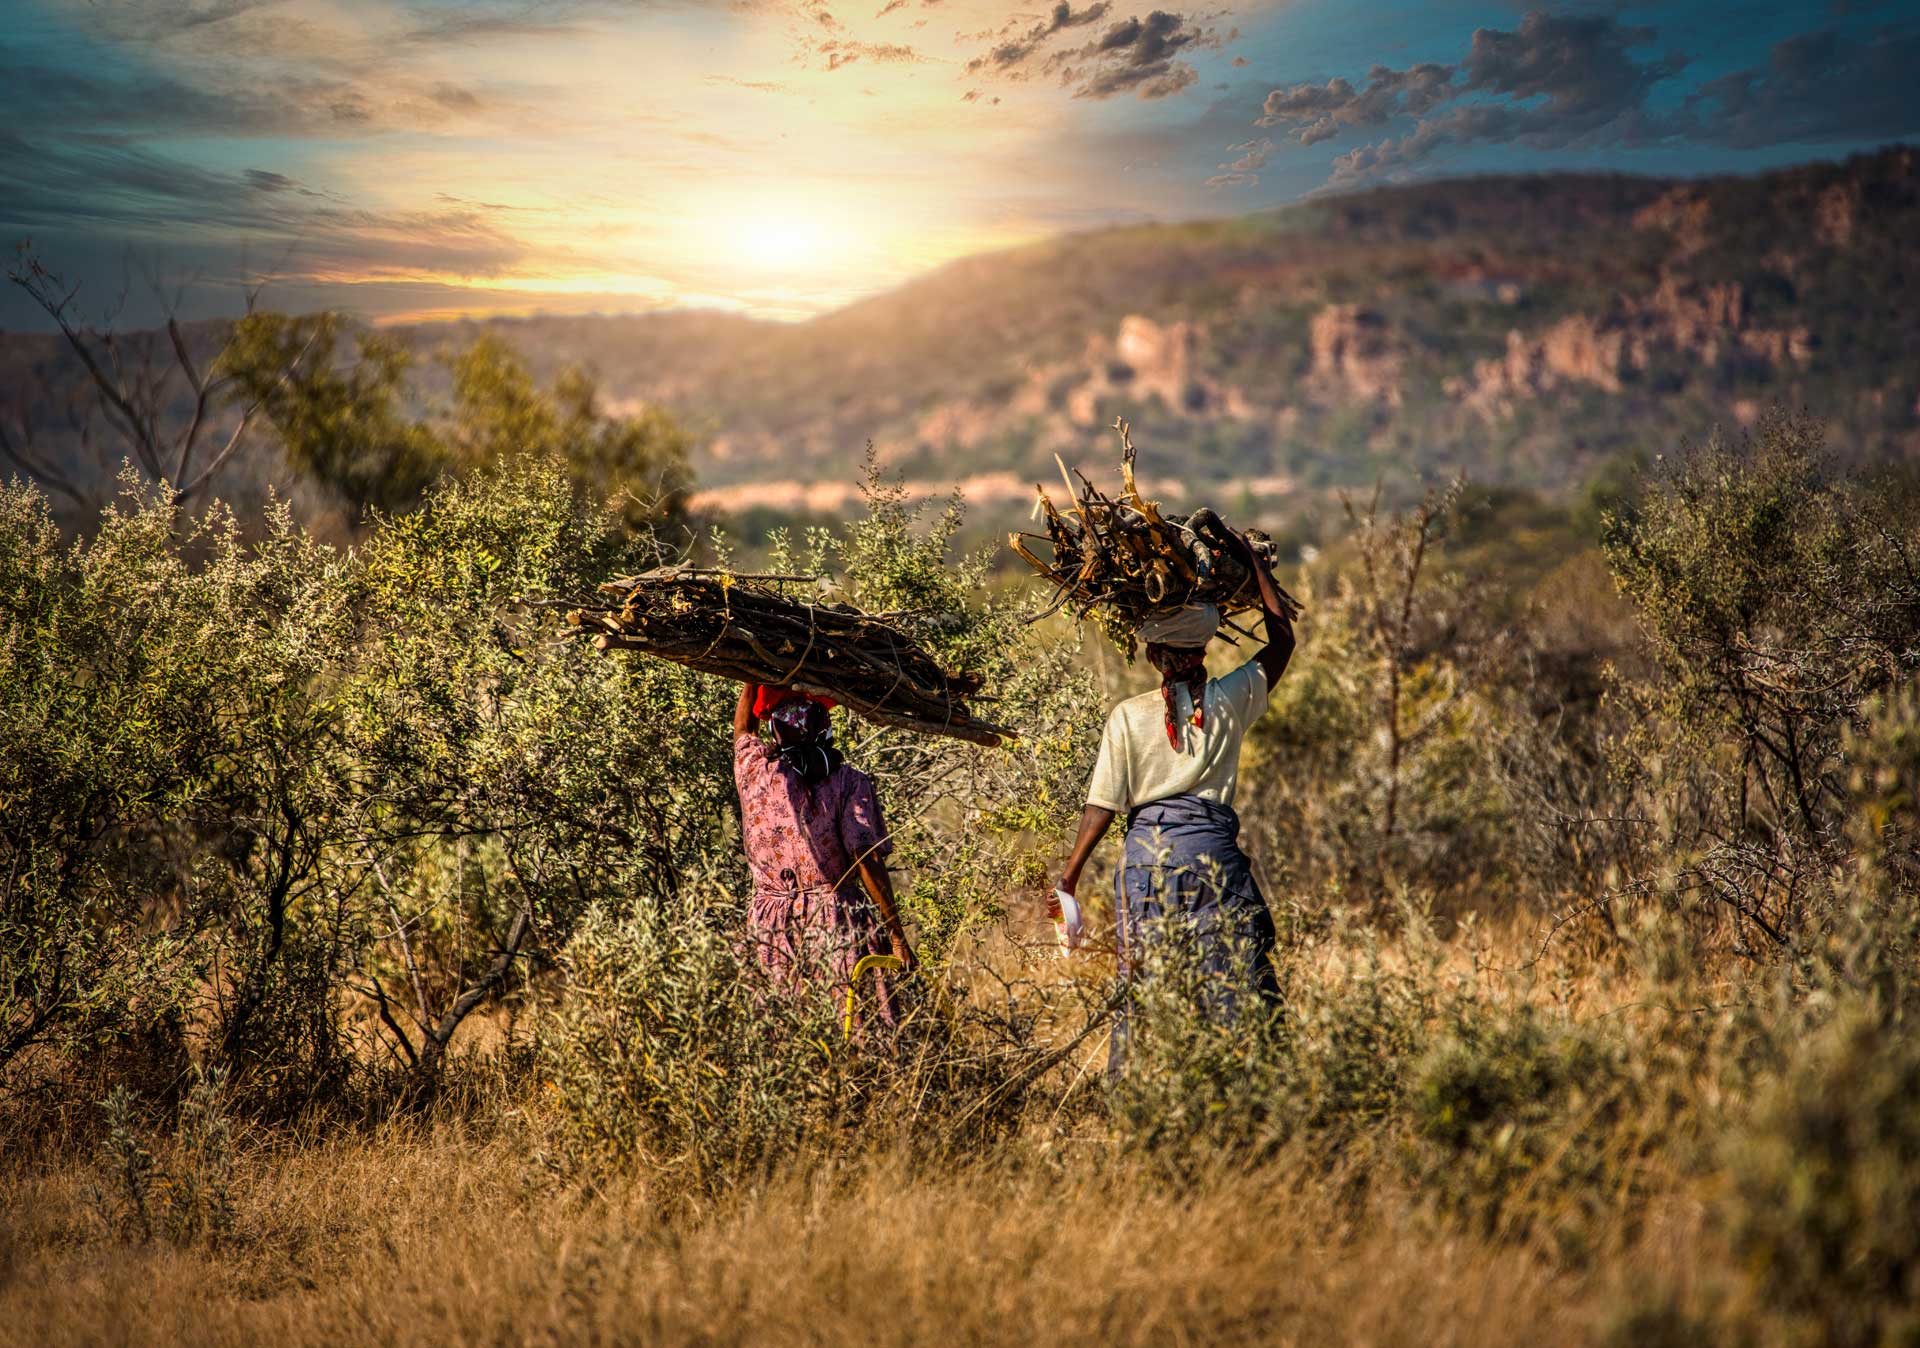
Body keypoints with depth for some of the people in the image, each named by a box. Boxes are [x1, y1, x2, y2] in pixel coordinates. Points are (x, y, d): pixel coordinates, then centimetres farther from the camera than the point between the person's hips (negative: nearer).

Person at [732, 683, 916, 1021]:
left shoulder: (754, 770, 0)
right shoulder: (849, 782, -7)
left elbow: (743, 726, 24)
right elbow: (868, 862, -12)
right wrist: (896, 936, -9)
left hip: (771, 927, 3)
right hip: (838, 923, -3)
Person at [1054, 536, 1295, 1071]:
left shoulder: (1128, 716, -3)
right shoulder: (1230, 701, 1)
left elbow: (1103, 806, -3)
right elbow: (1282, 639, 16)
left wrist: (1069, 876, 5)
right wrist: (1253, 561, 24)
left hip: (1148, 856, 0)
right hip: (1216, 856, 1)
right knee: (1237, 986, 2)